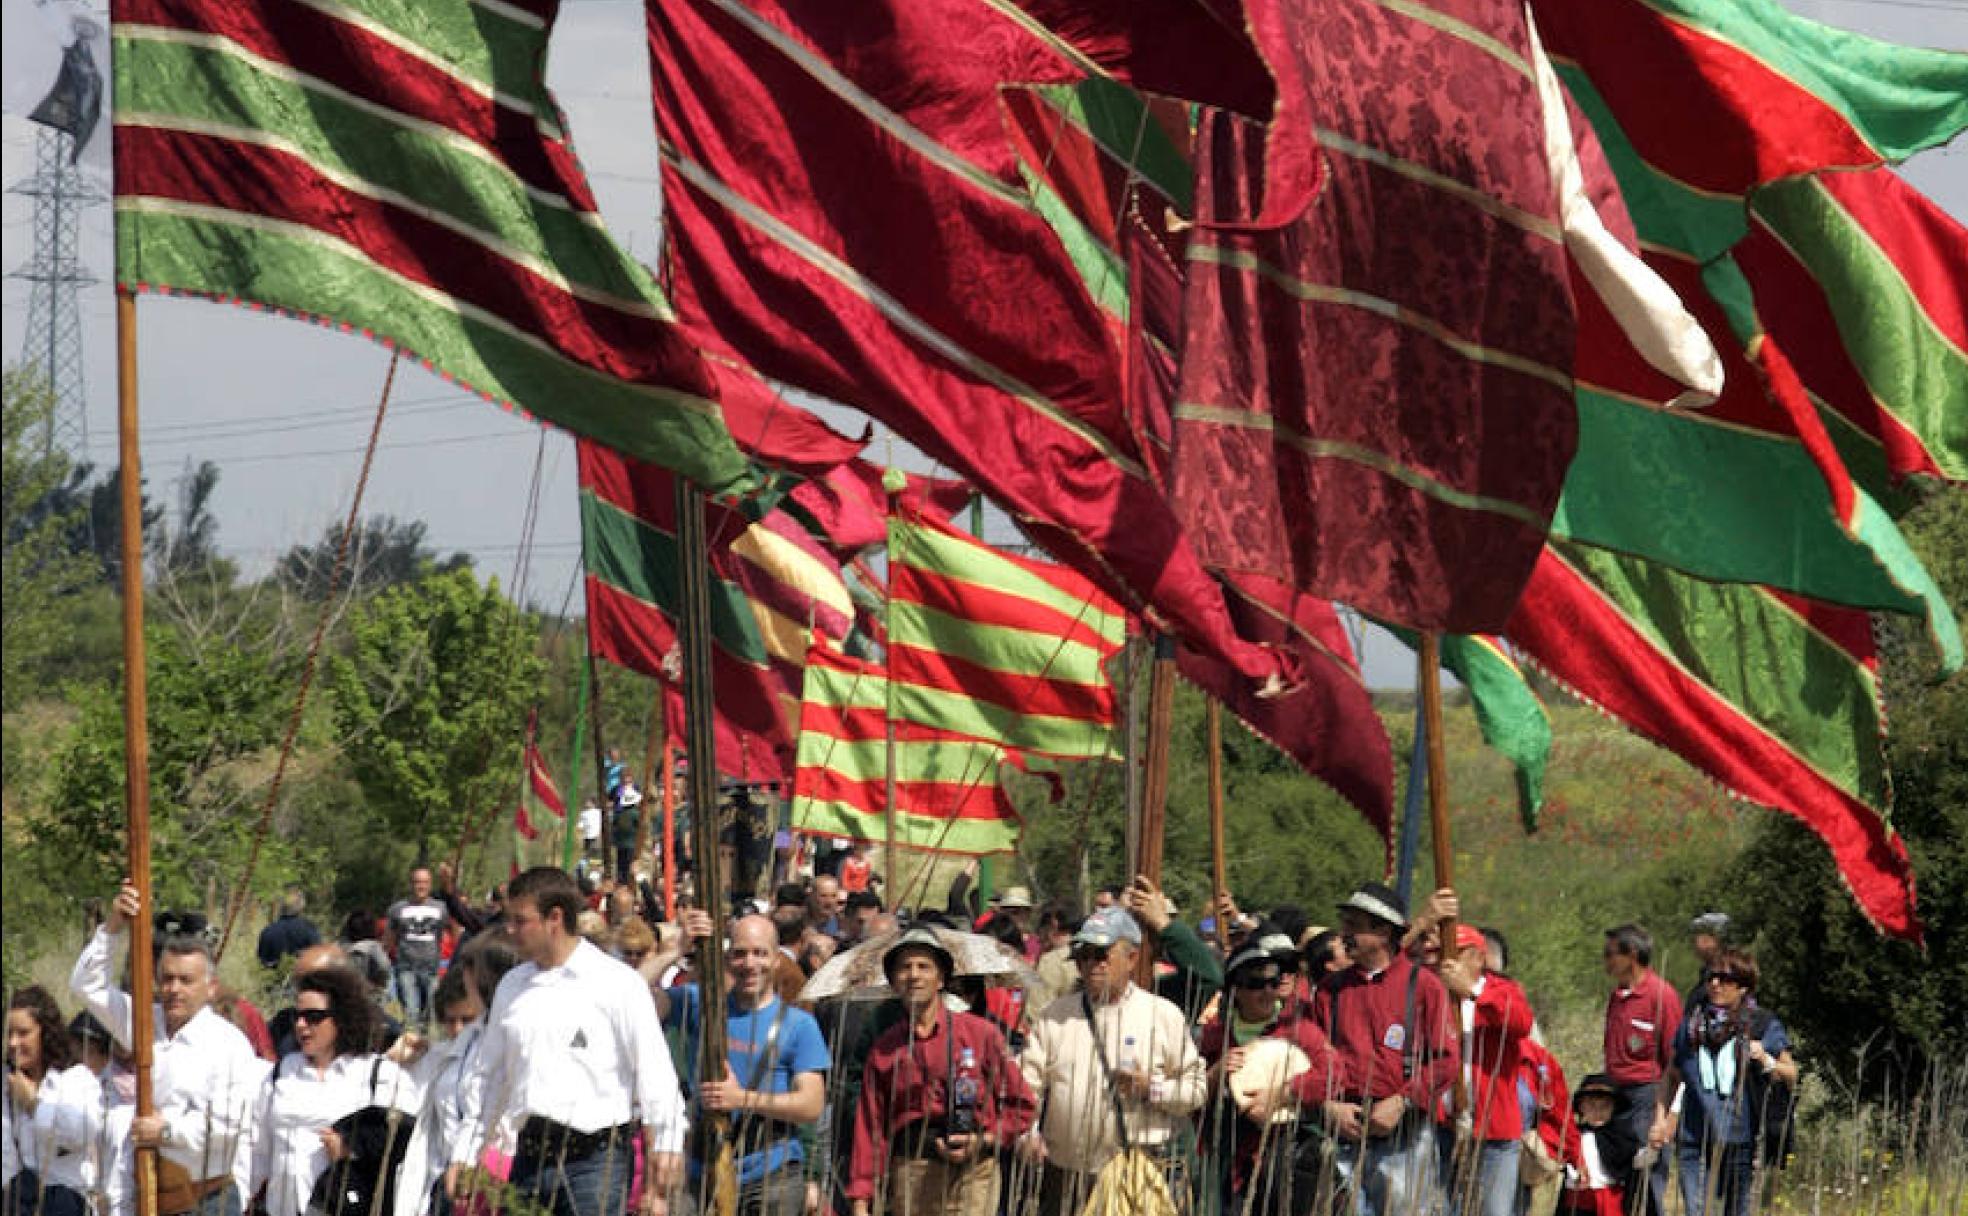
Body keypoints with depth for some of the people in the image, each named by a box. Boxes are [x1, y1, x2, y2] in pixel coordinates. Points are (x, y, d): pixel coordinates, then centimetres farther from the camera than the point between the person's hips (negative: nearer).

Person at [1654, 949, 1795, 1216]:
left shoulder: (1764, 1026, 1)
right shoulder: (1693, 1024, 9)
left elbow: (1791, 1075, 5)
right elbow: (1672, 1076, 21)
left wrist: (1766, 1061, -14)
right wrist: (1660, 1118, 12)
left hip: (1739, 1142, -1)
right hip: (1695, 1141, 2)